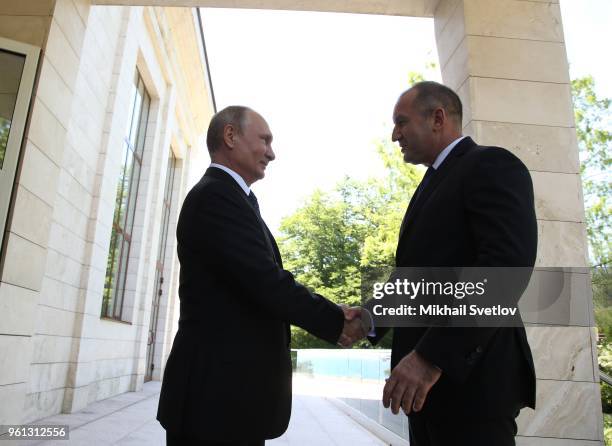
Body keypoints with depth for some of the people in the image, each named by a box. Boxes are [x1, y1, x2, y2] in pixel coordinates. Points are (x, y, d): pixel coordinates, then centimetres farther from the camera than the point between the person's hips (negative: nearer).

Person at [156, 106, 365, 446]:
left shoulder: (225, 196, 15)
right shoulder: (216, 195, -16)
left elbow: (260, 282, 11)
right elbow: (268, 283, -22)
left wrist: (331, 317, 4)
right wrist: (337, 322, -9)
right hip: (220, 390, -9)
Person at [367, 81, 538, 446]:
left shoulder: (492, 166, -8)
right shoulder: (435, 183, 20)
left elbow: (508, 264, -22)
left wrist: (431, 355, -26)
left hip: (469, 375, -8)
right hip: (429, 376, 8)